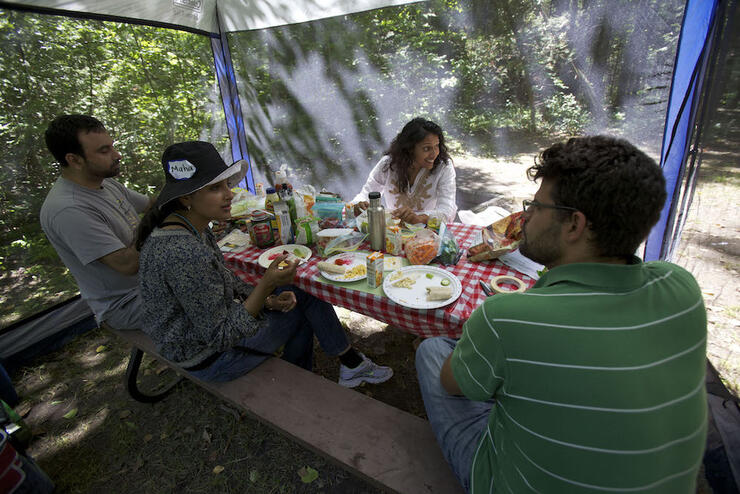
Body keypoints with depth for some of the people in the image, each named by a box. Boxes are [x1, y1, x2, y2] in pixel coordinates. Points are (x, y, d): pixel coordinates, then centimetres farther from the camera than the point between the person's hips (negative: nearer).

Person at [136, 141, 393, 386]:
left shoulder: (193, 227, -3)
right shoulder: (186, 254, -33)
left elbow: (225, 282, 8)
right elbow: (219, 337, -27)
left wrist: (266, 299, -6)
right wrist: (266, 286, -32)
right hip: (209, 359, -8)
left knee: (299, 296, 13)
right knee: (306, 299, -4)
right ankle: (352, 364, 20)